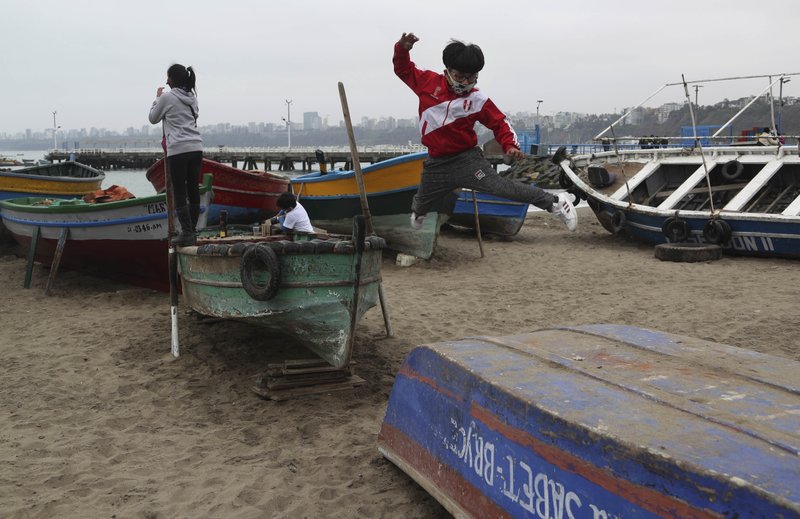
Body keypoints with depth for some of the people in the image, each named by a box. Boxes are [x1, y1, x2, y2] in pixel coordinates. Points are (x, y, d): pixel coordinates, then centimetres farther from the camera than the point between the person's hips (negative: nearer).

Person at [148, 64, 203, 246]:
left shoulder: (167, 97, -2)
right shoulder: (192, 97, 15)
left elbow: (153, 118, 10)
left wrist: (157, 98, 22)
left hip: (178, 149, -6)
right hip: (196, 148, 6)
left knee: (180, 192, -3)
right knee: (193, 189, 8)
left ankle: (187, 233, -5)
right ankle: (192, 231, 13)